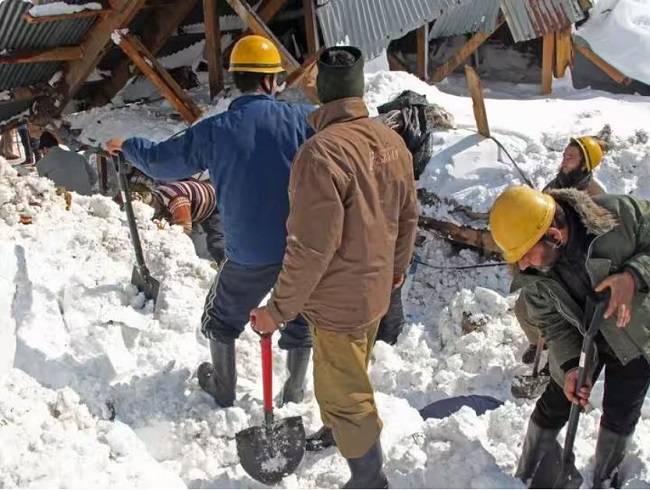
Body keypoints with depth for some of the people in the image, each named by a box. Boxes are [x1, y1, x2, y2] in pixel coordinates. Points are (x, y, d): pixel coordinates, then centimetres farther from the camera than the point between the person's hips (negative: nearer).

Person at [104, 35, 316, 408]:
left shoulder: (214, 131, -6)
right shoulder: (302, 118, -10)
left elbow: (160, 161, 8)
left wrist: (128, 147, 27)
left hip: (248, 253, 0)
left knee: (223, 317, 25)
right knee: (301, 319, 22)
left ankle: (224, 390, 42)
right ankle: (295, 395, 34)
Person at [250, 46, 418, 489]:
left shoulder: (322, 152, -27)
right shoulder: (392, 141, -2)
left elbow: (311, 247, -28)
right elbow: (408, 215, 9)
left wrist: (279, 310, -17)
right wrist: (398, 266, 26)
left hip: (339, 298, -8)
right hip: (376, 287, 8)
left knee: (344, 392, 9)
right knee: (350, 374, 29)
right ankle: (336, 433, 52)